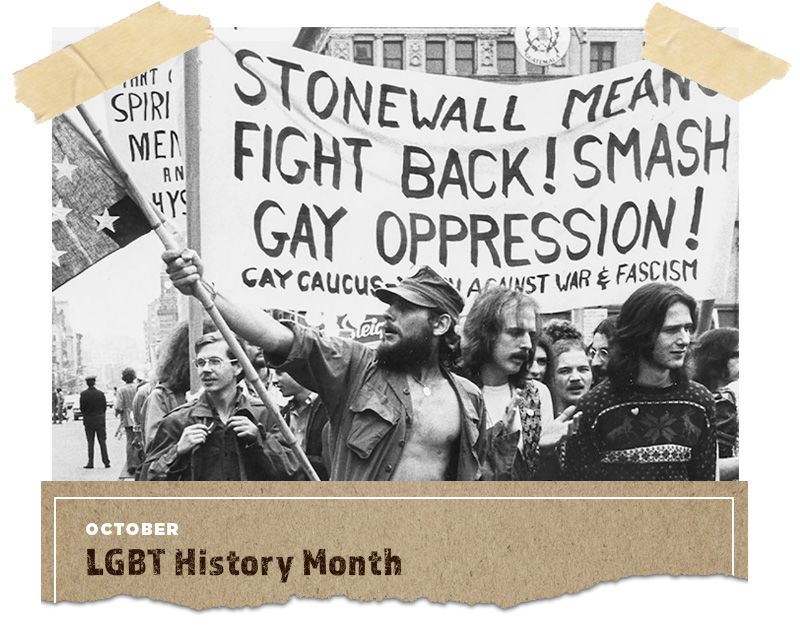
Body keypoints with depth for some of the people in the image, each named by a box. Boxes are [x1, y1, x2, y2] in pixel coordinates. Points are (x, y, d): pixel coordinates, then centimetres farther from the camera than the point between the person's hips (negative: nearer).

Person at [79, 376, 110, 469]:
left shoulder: (83, 394, -9)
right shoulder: (101, 393, -5)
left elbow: (82, 408, -5)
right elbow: (104, 407, 1)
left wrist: (86, 415, 11)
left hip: (88, 420, -1)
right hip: (100, 420, 1)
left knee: (90, 442, 4)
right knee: (102, 442, 6)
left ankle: (90, 462, 1)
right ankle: (106, 462, 5)